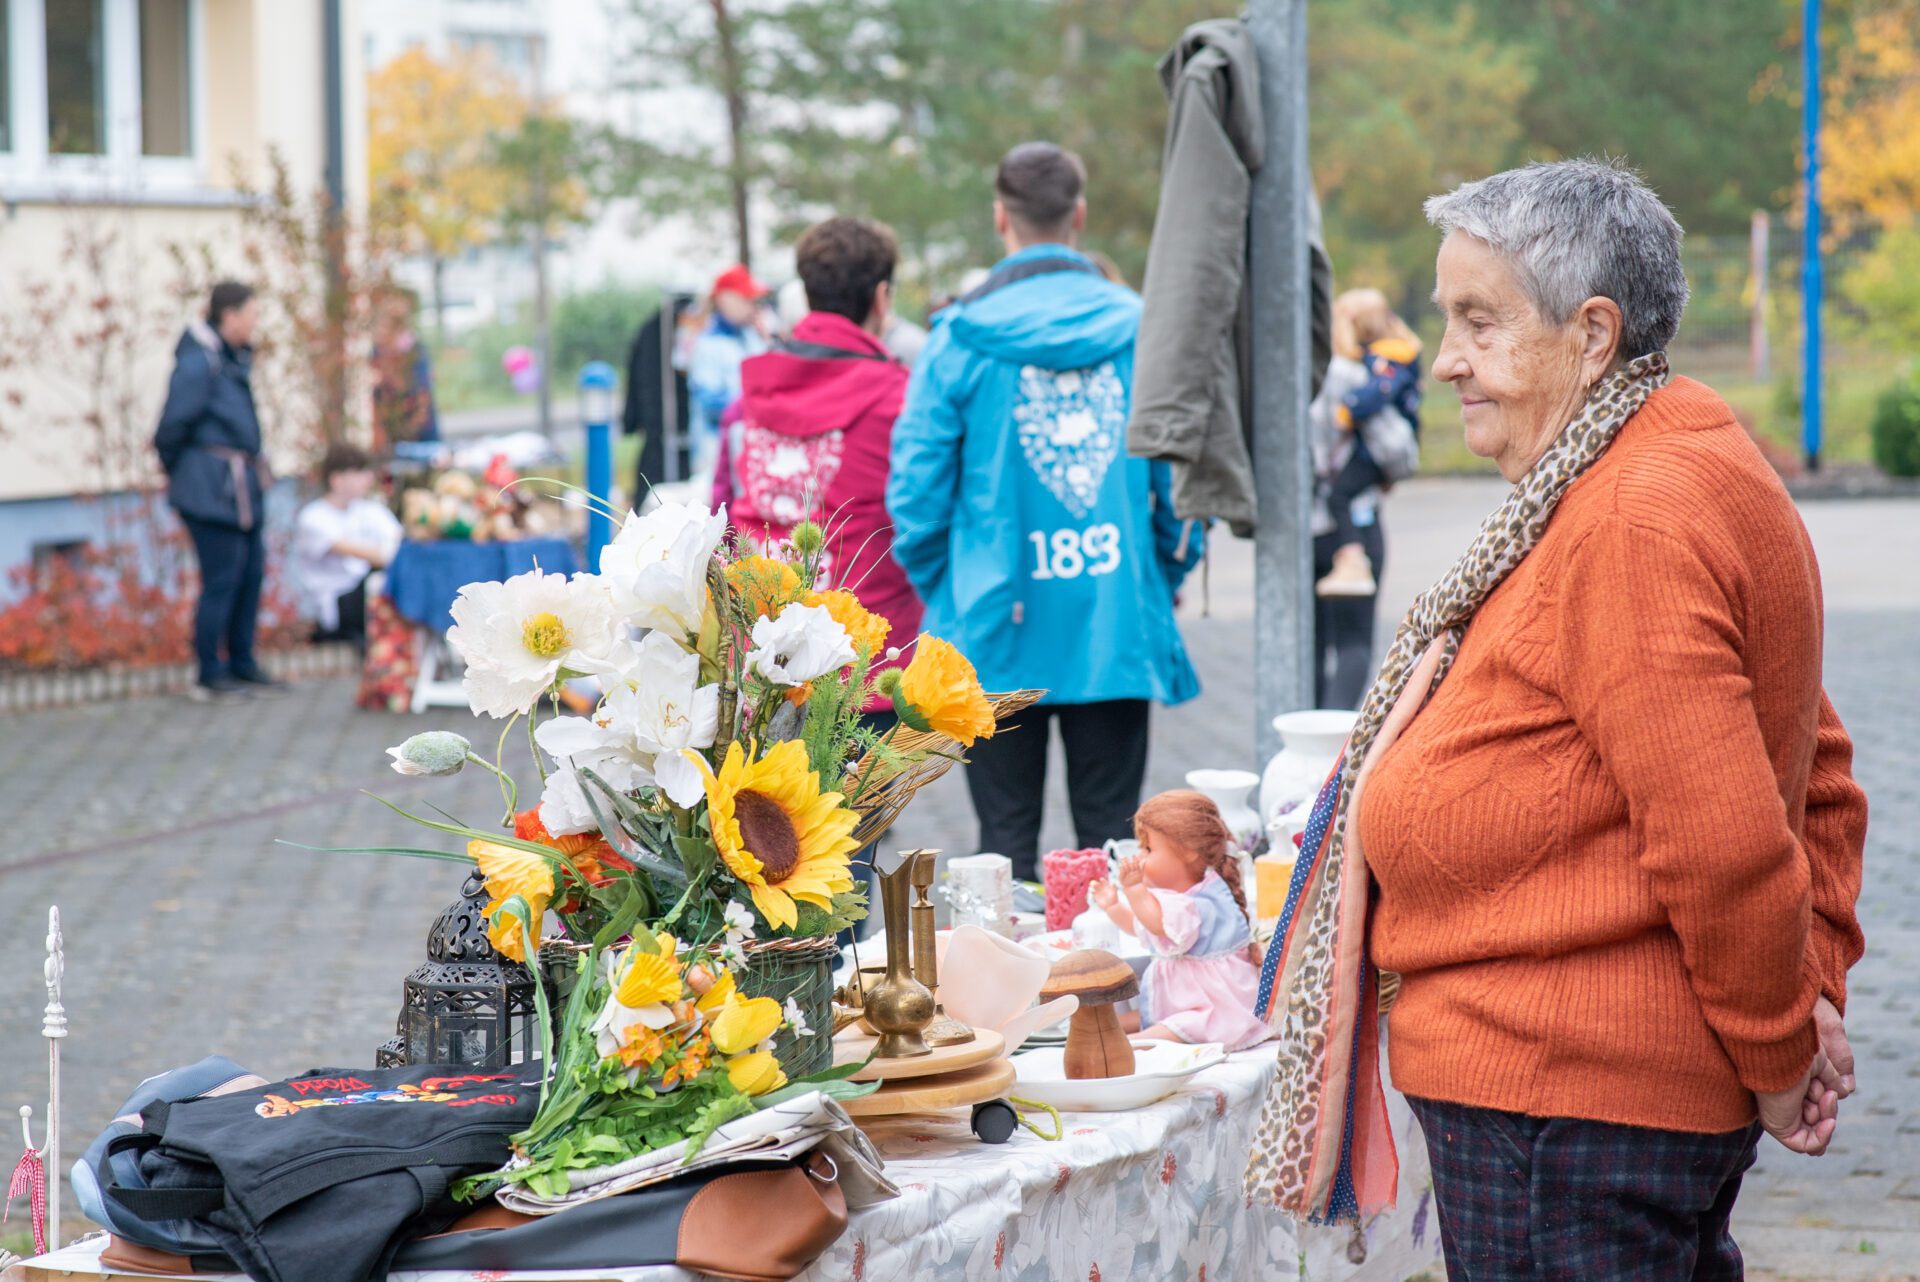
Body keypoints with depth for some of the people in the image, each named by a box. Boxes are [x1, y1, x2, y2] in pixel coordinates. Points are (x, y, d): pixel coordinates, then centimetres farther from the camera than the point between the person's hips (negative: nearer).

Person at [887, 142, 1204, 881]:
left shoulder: (962, 337, -5)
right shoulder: (1141, 329, -2)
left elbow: (916, 492, -3)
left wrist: (945, 594, 12)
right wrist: (1160, 581, 15)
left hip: (1000, 631, -1)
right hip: (1118, 628, 1)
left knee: (1006, 841, 6)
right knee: (1112, 837, 8)